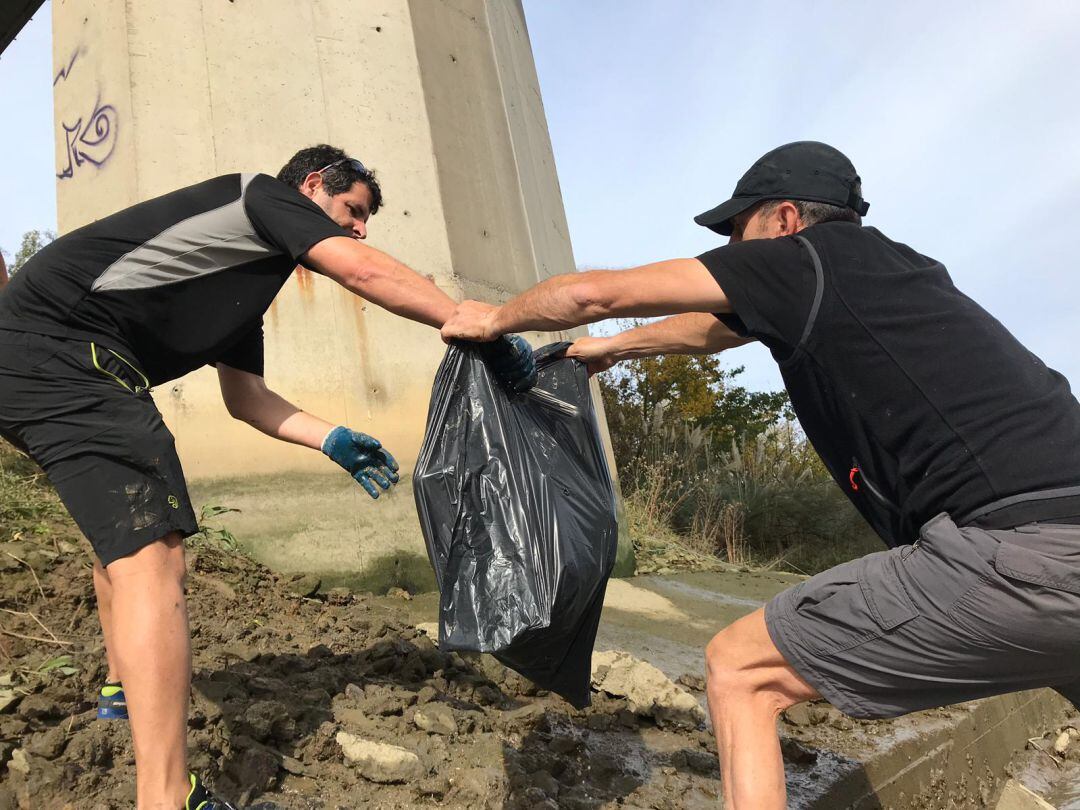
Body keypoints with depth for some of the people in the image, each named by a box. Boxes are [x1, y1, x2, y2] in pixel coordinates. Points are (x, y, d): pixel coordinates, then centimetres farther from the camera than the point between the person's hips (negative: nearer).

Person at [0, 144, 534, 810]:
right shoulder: (263, 194, -1)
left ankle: (125, 688, 45)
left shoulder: (244, 290, 24)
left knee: (122, 526, 27)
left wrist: (332, 440, 12)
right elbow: (361, 271, -18)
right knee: (151, 549, -18)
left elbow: (245, 396, 22)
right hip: (59, 339, -11)